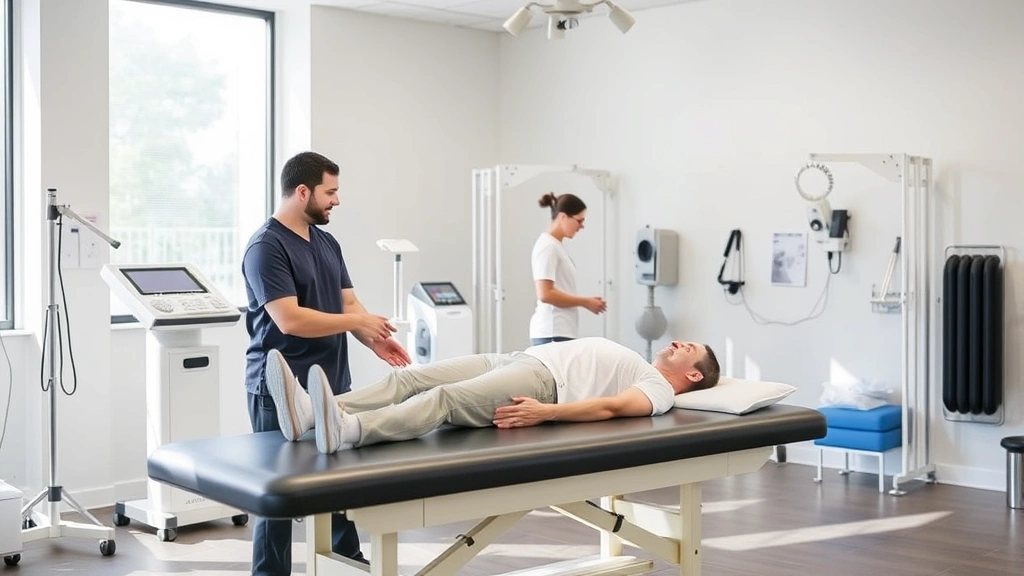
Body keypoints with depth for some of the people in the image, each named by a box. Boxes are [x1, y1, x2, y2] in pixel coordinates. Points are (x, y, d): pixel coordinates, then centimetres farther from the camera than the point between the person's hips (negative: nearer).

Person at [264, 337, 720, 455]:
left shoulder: (660, 389, 7)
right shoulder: (637, 365, 36)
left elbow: (613, 406, -13)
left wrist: (547, 413, -28)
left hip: (543, 381, -9)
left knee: (446, 398, -33)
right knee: (411, 379, -13)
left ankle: (346, 431, -54)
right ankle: (310, 412, -28)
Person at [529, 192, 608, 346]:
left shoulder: (557, 246, 16)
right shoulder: (547, 247, -12)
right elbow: (545, 294, -20)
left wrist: (586, 301, 7)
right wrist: (584, 302, -12)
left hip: (560, 331, 9)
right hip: (553, 333, -9)